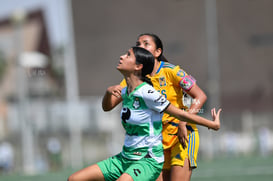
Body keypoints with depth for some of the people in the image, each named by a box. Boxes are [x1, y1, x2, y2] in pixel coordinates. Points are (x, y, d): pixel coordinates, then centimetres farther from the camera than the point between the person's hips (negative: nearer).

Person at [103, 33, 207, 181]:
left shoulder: (170, 71, -13)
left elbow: (200, 97, -15)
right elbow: (107, 107, 1)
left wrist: (183, 123, -27)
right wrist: (109, 91, -23)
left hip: (183, 135, -5)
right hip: (159, 139, 5)